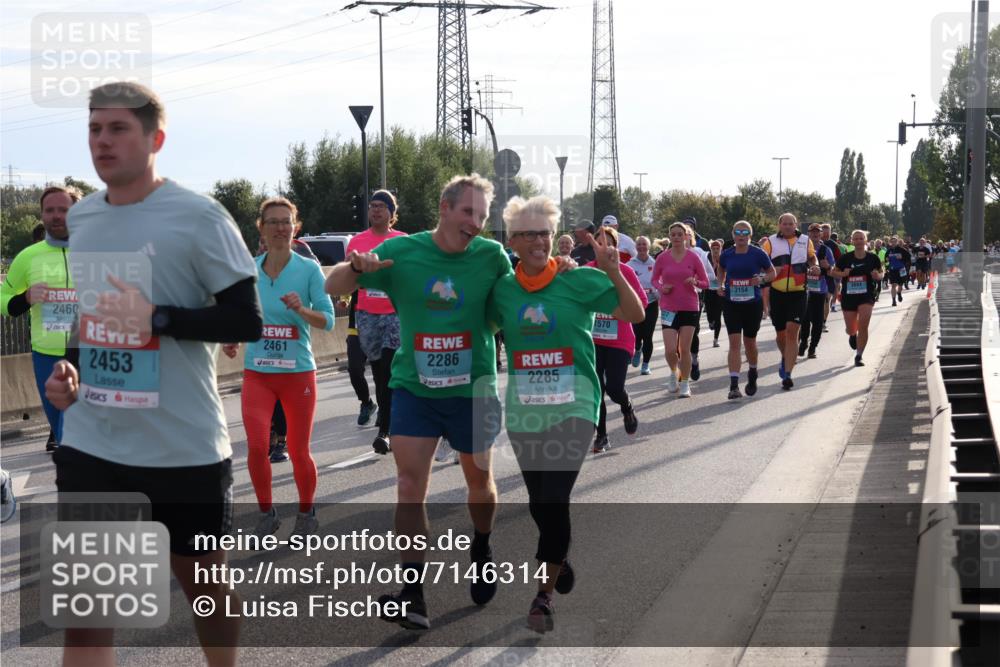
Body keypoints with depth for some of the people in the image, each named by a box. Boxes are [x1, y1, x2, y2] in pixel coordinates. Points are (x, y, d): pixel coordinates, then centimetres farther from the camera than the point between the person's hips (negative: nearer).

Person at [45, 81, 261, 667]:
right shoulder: (80, 218, 8)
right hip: (89, 446, 5)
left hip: (185, 447, -4)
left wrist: (157, 319, -24)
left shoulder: (199, 217, -12)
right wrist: (67, 368, 8)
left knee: (204, 580, 15)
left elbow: (247, 320, -13)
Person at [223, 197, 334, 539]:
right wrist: (232, 337, -5)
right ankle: (267, 513, 11)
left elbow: (328, 320, -8)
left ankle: (307, 514, 30)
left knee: (299, 451, 7)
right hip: (257, 372, 2)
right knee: (256, 446, -11)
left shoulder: (308, 269, -6)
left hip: (298, 372, -2)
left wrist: (301, 309, -26)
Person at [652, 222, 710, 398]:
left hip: (689, 307, 0)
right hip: (669, 308, 0)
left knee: (685, 349, -1)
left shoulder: (693, 257, -1)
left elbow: (705, 283, 4)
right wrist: (661, 288, -9)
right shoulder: (662, 258, 0)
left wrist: (695, 282, -17)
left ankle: (685, 384, 13)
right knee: (670, 350, -7)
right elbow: (654, 279, 12)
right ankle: (674, 373, 24)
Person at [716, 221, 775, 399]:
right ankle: (734, 385, -12)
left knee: (749, 342, 13)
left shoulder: (758, 254, -5)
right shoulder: (726, 255, 0)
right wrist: (721, 285, 3)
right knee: (734, 342, -9)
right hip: (731, 303, 0)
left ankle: (752, 372, 42)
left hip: (753, 303, 0)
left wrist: (761, 279, -14)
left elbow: (772, 273, 6)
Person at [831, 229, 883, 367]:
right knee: (850, 329, 9)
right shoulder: (846, 258, -2)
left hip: (867, 295, -1)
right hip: (848, 296, 1)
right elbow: (835, 272, 7)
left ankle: (858, 356, -4)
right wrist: (843, 274, -14)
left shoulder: (873, 258, -2)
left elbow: (880, 274, 10)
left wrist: (877, 276, -13)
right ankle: (853, 335, 49)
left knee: (863, 326, -15)